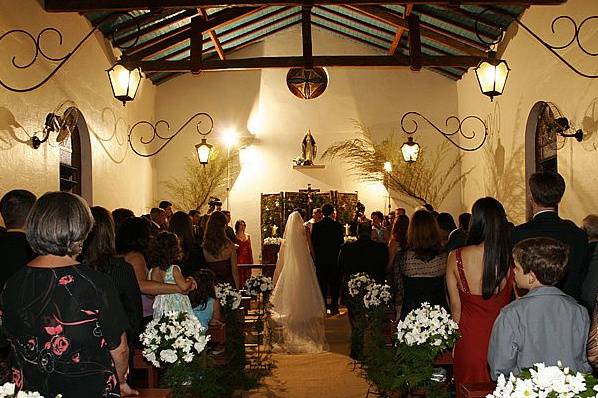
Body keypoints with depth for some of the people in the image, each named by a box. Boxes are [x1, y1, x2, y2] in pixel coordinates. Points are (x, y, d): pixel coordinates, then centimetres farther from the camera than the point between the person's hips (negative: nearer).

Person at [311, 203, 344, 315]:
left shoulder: (316, 226, -4)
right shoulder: (337, 225, -8)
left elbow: (313, 243, 0)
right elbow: (341, 242, -4)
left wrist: (316, 255, 12)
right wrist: (339, 254, 9)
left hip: (321, 259, 1)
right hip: (334, 259, -1)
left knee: (322, 284, 8)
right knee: (334, 284, 7)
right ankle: (334, 307, 9)